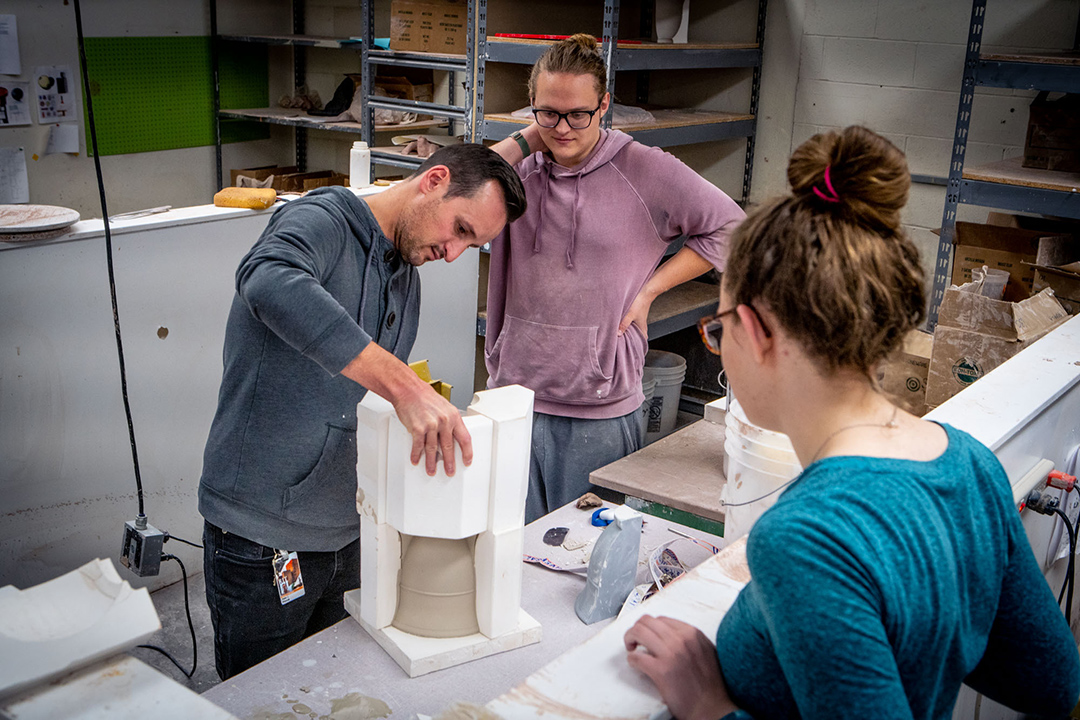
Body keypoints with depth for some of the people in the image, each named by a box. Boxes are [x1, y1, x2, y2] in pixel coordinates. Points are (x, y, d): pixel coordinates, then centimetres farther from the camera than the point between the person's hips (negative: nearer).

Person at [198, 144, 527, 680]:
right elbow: (269, 282, -40)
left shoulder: (407, 282, 11)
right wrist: (405, 386, -44)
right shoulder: (321, 219, -14)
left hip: (347, 536, 7)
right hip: (262, 543, -7)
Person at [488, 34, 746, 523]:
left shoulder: (642, 170, -4)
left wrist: (648, 289, -3)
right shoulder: (521, 170, 5)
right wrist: (528, 139, -6)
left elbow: (729, 228, 2)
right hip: (515, 395, 3)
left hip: (600, 411, -2)